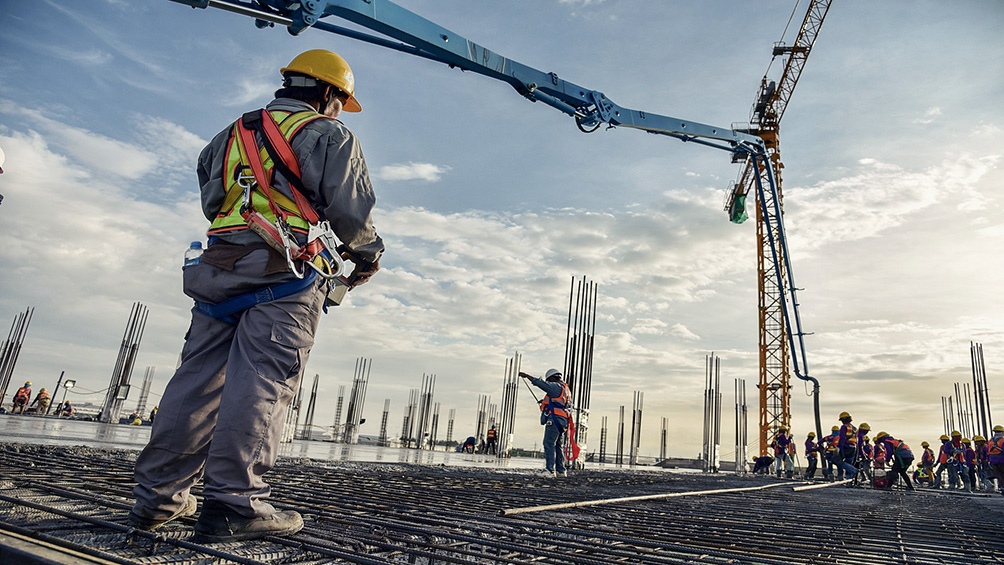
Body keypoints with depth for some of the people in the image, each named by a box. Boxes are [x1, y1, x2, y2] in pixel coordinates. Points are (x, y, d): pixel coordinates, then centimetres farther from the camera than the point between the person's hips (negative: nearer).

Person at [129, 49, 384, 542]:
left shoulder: (233, 133, 26)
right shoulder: (327, 135, 6)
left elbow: (210, 201, 26)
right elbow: (351, 210, -3)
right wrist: (367, 253, 13)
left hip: (219, 266, 7)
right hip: (287, 276, -6)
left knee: (199, 378, 7)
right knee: (262, 382, -10)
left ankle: (159, 494, 10)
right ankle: (232, 503, -12)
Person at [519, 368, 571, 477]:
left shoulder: (556, 386, -5)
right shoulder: (565, 389, 24)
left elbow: (541, 383, -12)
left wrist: (527, 376, -6)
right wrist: (546, 402, 24)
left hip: (554, 419, -10)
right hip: (562, 421, 10)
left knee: (549, 444, -12)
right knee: (557, 445, 14)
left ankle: (550, 470, -18)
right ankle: (561, 471, 16)